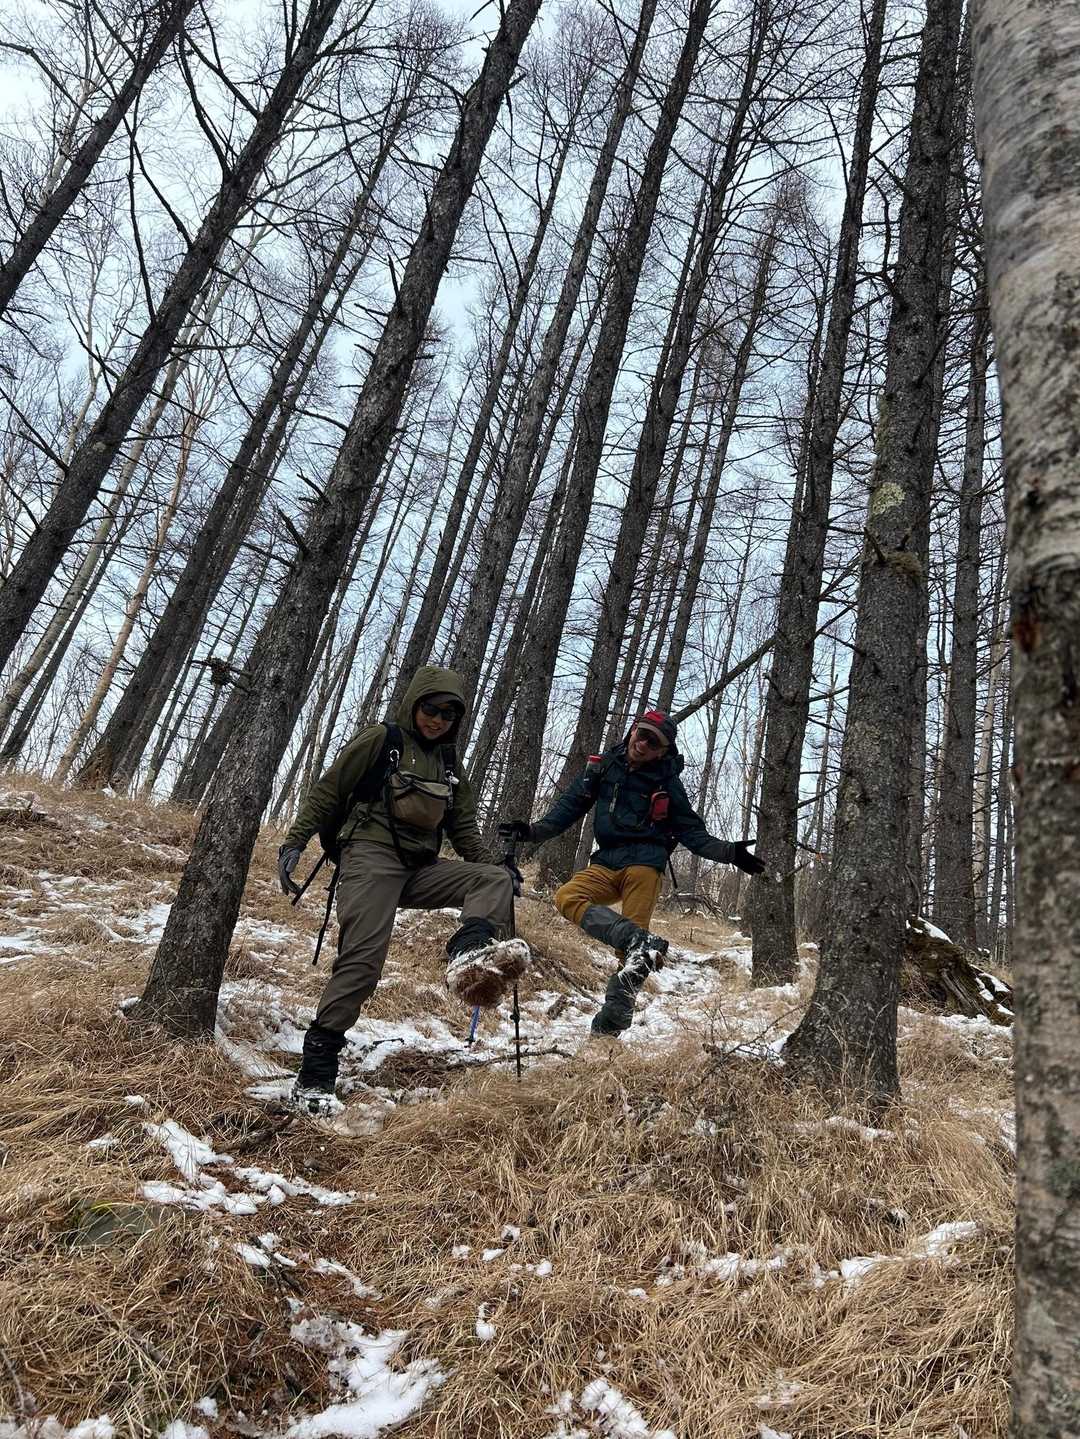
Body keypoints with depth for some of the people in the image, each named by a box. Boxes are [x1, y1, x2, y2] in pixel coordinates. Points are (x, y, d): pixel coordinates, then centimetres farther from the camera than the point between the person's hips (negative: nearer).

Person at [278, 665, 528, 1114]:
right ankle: (315, 1072, -11)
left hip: (421, 868, 6)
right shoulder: (379, 741, 2)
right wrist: (294, 843, -5)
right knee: (363, 958, -19)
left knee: (496, 879, -15)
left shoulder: (450, 767, 19)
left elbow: (465, 832, 20)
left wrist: (498, 866, 6)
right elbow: (325, 793, 3)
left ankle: (469, 955, -45)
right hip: (371, 857, -5)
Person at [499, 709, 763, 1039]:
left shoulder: (667, 781, 4)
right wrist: (534, 831, -2)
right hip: (605, 863, 3)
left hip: (644, 865, -3)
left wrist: (729, 852, -8)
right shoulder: (604, 767, 10)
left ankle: (609, 1022, -8)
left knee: (629, 949, -12)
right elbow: (571, 806, 11)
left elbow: (692, 832, 7)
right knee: (567, 897, -24)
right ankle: (643, 942, -34)